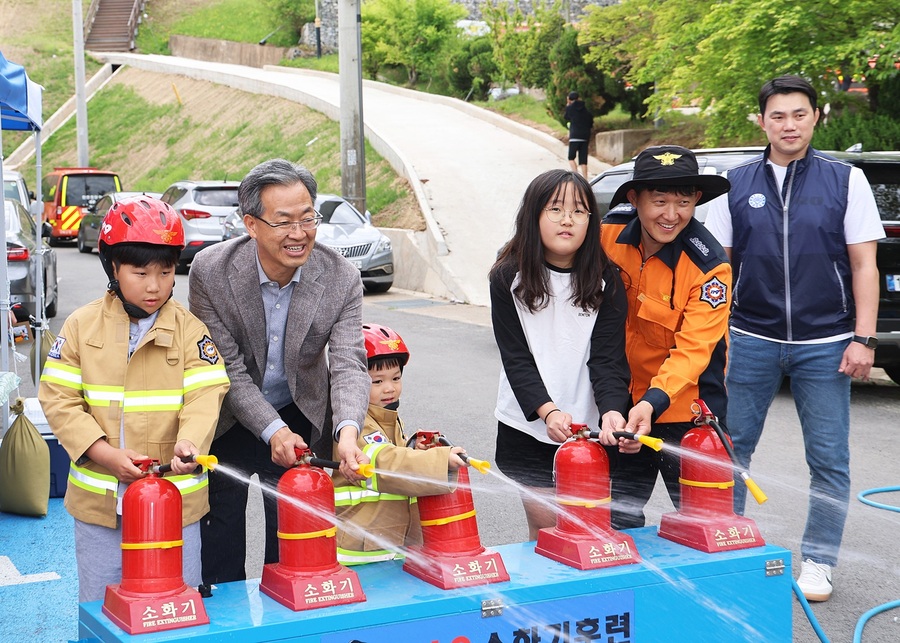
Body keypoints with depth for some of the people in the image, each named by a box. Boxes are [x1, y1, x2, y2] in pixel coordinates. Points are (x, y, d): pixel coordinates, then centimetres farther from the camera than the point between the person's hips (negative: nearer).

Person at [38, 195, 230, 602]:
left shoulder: (189, 329, -2)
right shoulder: (82, 325, 1)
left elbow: (205, 396, -10)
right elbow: (59, 399, -3)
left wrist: (188, 443, -31)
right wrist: (106, 454, -16)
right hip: (99, 502, 1)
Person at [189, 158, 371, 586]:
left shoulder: (341, 278, -18)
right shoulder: (211, 271, -21)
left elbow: (348, 364, -23)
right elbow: (228, 369, -19)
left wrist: (347, 430, -42)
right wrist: (273, 431, -31)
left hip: (301, 421, 1)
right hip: (229, 422, -1)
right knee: (219, 550, 10)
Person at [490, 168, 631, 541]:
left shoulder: (606, 281, 0)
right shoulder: (509, 279, -2)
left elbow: (607, 358, -6)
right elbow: (516, 359, -6)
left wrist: (612, 411, -25)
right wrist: (549, 411, -21)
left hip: (589, 428, 1)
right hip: (528, 429, -1)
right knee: (546, 529, -1)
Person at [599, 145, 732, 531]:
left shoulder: (709, 266, -21)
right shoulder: (610, 233, -8)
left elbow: (693, 350, -25)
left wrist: (652, 403, -40)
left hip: (687, 412, -4)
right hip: (625, 403, 4)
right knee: (618, 520, 13)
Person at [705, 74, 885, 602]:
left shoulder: (846, 180, 2)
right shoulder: (737, 184, 6)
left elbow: (864, 265, 1)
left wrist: (864, 339, -7)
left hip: (825, 344, -1)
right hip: (751, 341, 2)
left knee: (829, 461, 3)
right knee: (730, 451, 6)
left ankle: (818, 563, 17)